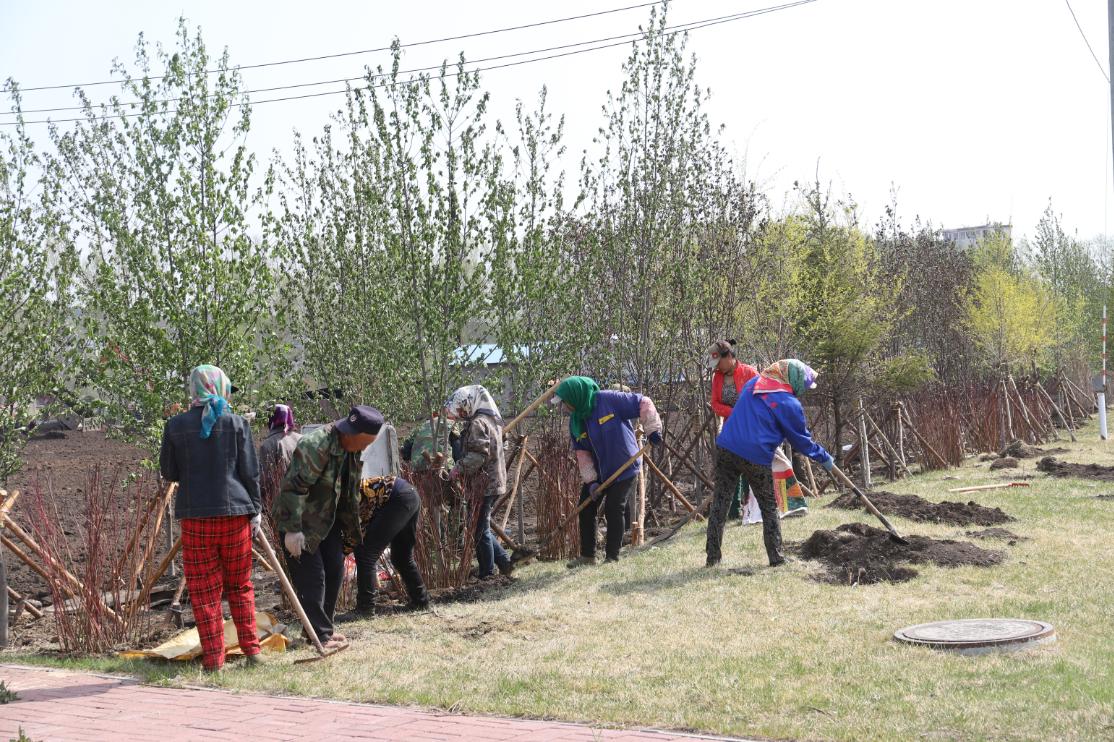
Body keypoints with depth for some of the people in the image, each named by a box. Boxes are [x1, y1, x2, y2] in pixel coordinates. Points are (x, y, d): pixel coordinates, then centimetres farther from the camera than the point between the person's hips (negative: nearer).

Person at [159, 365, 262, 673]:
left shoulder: (176, 425, -1)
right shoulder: (236, 423, -2)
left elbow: (169, 472, 7)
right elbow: (250, 472, -1)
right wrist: (254, 512, 7)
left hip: (195, 514, 0)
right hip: (235, 512, 1)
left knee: (204, 589, 6)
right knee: (240, 585, 14)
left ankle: (213, 658, 5)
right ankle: (251, 649, 13)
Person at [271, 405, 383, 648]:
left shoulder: (352, 449, 1)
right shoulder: (314, 446, -28)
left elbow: (351, 492, 14)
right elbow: (293, 487, -30)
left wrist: (353, 528, 18)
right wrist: (292, 529, -31)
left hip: (327, 519, 9)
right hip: (301, 521, -9)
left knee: (335, 571, 10)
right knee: (312, 578, -7)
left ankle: (324, 626, 23)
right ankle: (320, 635, 1)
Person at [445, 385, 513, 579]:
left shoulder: (477, 423, -15)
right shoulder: (490, 420, 17)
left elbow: (477, 454, -26)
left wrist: (458, 469, -19)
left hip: (482, 484, -10)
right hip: (493, 481, 10)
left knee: (480, 529, 0)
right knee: (483, 528, 18)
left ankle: (487, 572, 8)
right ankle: (504, 561, 18)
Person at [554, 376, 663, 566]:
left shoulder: (609, 400, -20)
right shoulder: (575, 420, 0)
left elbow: (644, 403, -16)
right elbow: (582, 452, 0)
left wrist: (652, 430, -19)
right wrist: (590, 481, -8)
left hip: (624, 468, -7)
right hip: (597, 472, 7)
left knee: (614, 510, -9)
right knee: (586, 509, 7)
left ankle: (612, 556, 4)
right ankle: (587, 555, 20)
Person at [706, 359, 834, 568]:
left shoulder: (753, 383, 13)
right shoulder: (789, 404, -5)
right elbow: (802, 440, 4)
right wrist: (824, 458, 18)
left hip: (726, 448, 5)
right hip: (756, 457, -5)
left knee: (720, 504, 10)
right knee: (769, 508, 12)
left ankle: (713, 557, 10)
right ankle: (776, 557, 14)